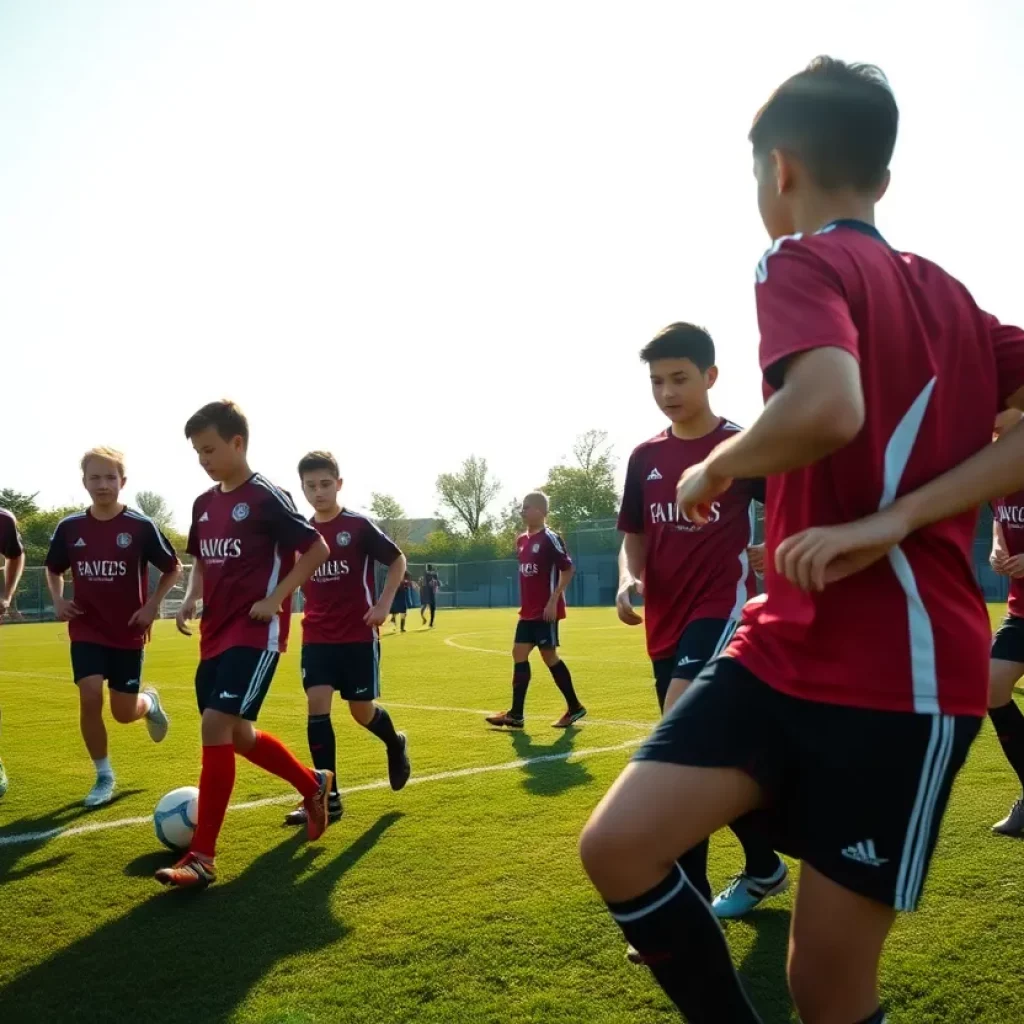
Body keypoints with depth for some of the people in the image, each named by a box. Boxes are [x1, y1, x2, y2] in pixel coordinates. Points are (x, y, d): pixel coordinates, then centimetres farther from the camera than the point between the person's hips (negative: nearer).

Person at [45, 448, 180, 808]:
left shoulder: (141, 527, -11)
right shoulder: (69, 528, -3)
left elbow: (173, 568, 1)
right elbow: (53, 569, 16)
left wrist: (152, 605, -9)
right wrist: (58, 601, 0)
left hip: (129, 632, -2)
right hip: (87, 631, 2)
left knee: (124, 711, 2)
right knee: (89, 698, -12)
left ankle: (149, 701, 41)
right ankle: (104, 776, 8)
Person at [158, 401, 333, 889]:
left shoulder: (266, 497, -10)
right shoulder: (204, 503, 12)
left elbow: (317, 549, -10)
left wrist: (275, 599, -15)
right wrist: (191, 599, 6)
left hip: (255, 634, -9)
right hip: (215, 635, 9)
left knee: (216, 726, -17)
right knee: (237, 733, 14)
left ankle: (202, 857, -9)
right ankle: (313, 784, 37)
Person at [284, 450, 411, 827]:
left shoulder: (359, 525, -9)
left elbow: (397, 560, 0)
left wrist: (384, 604, -9)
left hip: (359, 635, -3)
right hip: (316, 637, 4)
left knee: (362, 710, 3)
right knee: (317, 705, -8)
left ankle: (395, 744, 38)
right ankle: (328, 797, -2)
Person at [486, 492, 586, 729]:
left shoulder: (550, 538, -13)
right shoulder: (522, 540, 12)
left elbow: (568, 569, -15)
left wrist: (553, 600, -19)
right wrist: (525, 603, 18)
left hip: (546, 610, -8)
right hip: (528, 611, 8)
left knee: (549, 656, -3)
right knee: (519, 654, 5)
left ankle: (574, 707, 11)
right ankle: (516, 714, 8)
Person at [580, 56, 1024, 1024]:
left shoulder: (801, 261, -9)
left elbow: (830, 408, -29)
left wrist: (714, 470, -9)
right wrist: (895, 518, -5)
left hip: (898, 678, -7)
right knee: (617, 846, -2)